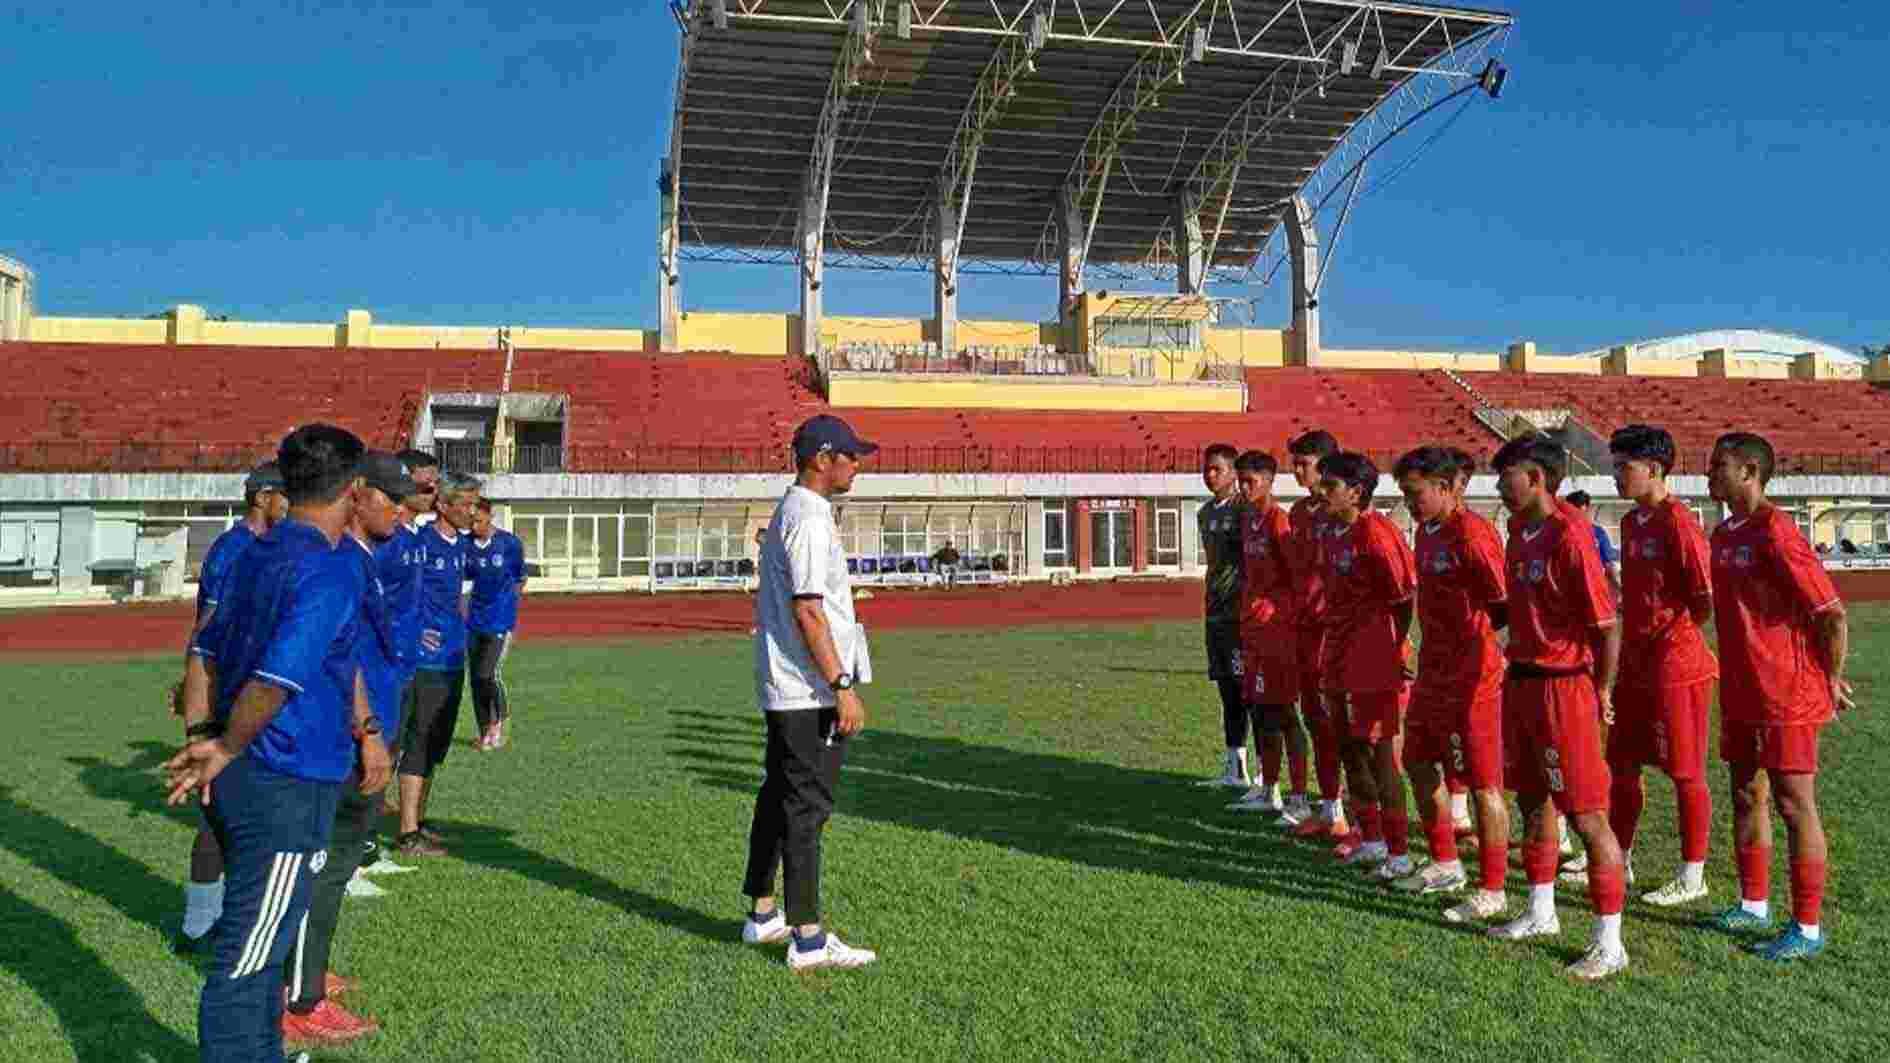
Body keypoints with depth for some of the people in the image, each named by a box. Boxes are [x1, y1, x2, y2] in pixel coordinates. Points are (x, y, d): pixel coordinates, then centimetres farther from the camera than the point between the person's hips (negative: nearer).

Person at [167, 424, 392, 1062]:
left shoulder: (256, 555, 9)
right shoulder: (330, 570, -19)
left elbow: (208, 649, 13)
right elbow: (277, 678, -28)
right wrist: (226, 750, -14)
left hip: (240, 776, 9)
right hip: (288, 786, -9)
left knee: (257, 937, 23)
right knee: (247, 955, 2)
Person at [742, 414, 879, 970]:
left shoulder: (787, 512, 17)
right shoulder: (809, 517, -16)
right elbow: (808, 611, -23)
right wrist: (843, 686, -23)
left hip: (781, 688, 11)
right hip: (809, 690, -11)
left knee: (779, 797, 16)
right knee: (806, 806, -5)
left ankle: (762, 915, 27)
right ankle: (808, 939, 1)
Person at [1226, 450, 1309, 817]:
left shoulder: (1278, 520, -11)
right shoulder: (1248, 521, 14)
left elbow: (1296, 574, -14)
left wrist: (1292, 619, -14)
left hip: (1277, 627, -8)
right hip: (1252, 625, 8)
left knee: (1282, 711, -5)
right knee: (1259, 709, 14)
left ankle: (1299, 797, 1)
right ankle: (1268, 791, 25)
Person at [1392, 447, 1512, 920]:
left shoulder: (1472, 534, -18)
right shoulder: (1427, 531, 9)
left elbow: (1509, 605, -18)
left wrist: (1478, 633, -9)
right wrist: (1430, 650, 9)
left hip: (1473, 673, -10)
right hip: (1434, 668, 10)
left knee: (1484, 783, 1)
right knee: (1418, 762, 19)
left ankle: (1492, 890, 13)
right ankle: (1445, 864, 35)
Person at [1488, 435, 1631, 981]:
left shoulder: (1569, 535, -20)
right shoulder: (1520, 531, 8)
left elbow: (1608, 624, -19)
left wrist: (1601, 692, -11)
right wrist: (1519, 652, 15)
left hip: (1564, 687, -9)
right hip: (1522, 680, 9)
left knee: (1588, 817, -1)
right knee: (1532, 801, 19)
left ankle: (1609, 945, 9)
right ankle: (1541, 914, 35)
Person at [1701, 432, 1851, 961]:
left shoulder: (1775, 532, -18)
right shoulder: (1724, 533, 9)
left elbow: (1833, 613, -17)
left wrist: (1831, 681, -8)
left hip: (1785, 697, -9)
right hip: (1740, 695, 9)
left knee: (1794, 805, 0)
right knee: (1747, 797, 16)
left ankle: (1808, 928, 10)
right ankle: (1753, 906, 30)